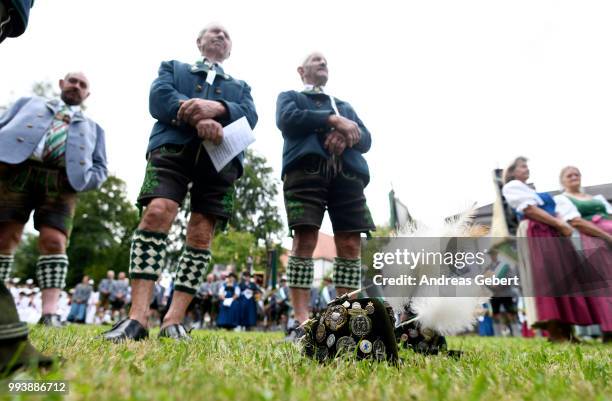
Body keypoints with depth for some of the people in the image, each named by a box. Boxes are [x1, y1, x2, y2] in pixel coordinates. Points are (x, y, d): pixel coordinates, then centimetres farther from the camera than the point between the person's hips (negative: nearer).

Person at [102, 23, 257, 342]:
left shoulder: (240, 87, 31)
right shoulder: (172, 67, 28)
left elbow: (250, 117, 8)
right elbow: (159, 98, 5)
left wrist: (217, 108, -13)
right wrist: (197, 118, -12)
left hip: (220, 156, 2)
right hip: (174, 146, -1)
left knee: (201, 235, -8)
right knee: (156, 213, -24)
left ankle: (173, 321, -5)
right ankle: (137, 317, -25)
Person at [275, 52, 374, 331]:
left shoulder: (345, 106, 35)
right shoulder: (289, 97, 25)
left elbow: (366, 138, 20)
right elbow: (287, 120, 0)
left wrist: (347, 135, -4)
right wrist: (333, 120, -4)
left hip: (347, 172, 4)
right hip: (306, 167, -4)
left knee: (351, 245, -6)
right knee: (305, 240, -15)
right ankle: (301, 319, -12)